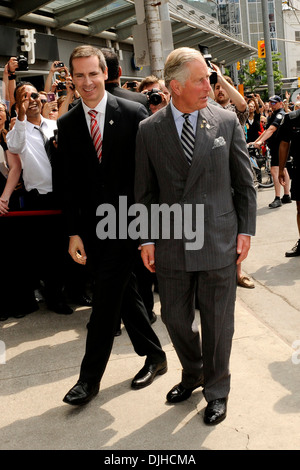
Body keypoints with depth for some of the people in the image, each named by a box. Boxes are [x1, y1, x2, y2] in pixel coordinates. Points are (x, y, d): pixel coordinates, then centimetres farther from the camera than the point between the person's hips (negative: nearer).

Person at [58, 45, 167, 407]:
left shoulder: (134, 113, -5)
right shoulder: (67, 124, 6)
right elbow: (70, 182, 6)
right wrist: (73, 232, 1)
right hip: (92, 225, 4)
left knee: (106, 299, -1)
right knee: (123, 294, 13)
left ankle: (90, 377, 13)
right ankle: (154, 356, 31)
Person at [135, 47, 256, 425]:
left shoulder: (227, 121, 0)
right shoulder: (148, 130, 0)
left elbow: (244, 182, 5)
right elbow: (145, 191, 5)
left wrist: (245, 230, 1)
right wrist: (146, 239, 1)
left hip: (218, 240, -1)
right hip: (171, 243, 1)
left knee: (217, 319, 9)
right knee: (175, 317, 13)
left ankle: (216, 390, 31)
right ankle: (192, 374, 41)